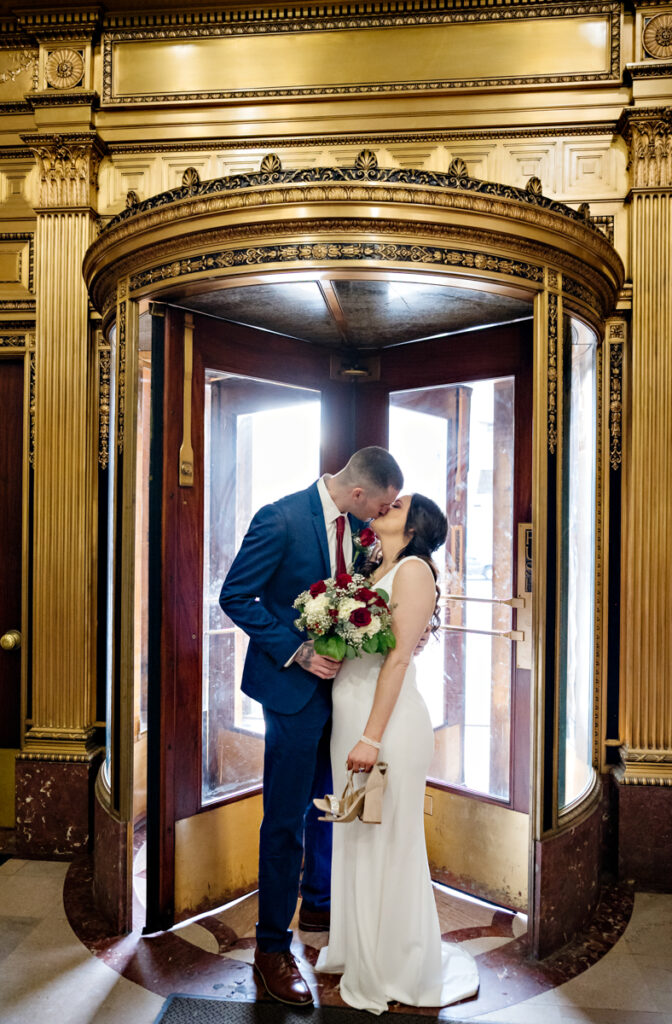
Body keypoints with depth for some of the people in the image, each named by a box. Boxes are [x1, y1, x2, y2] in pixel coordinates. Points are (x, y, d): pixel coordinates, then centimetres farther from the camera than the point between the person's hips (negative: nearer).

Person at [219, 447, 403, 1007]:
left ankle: (319, 904, 45)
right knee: (286, 819, 5)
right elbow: (236, 596, -16)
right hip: (294, 686, -7)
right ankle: (272, 945, 25)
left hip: (340, 680, 7)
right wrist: (297, 651, -21)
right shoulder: (280, 519, -20)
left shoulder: (357, 524, 2)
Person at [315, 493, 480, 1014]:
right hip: (349, 716, 8)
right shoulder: (376, 573, 14)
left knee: (387, 843, 6)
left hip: (387, 722, -8)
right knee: (356, 841, 19)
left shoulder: (414, 569, -11)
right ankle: (360, 953, 38)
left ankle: (398, 971, 26)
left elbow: (399, 657, -18)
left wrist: (371, 738, -20)